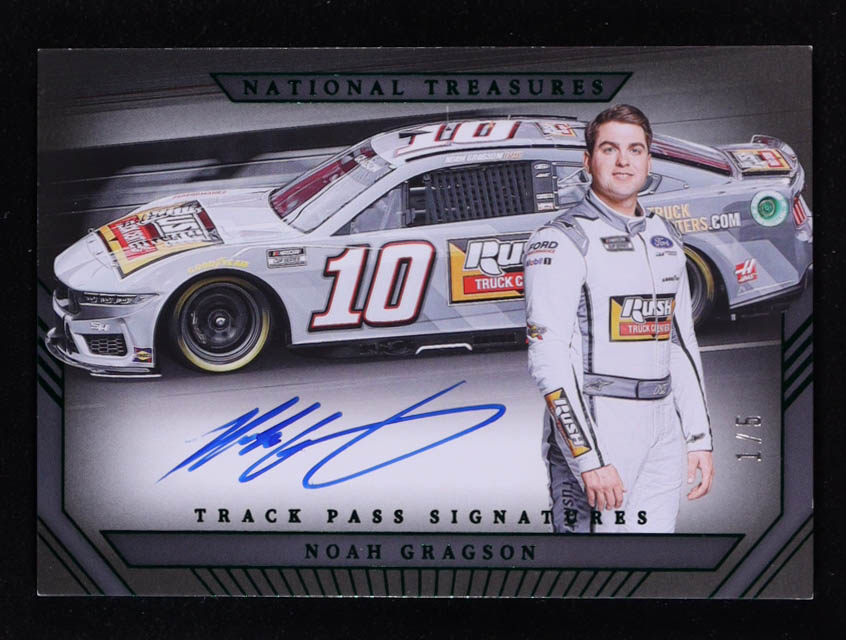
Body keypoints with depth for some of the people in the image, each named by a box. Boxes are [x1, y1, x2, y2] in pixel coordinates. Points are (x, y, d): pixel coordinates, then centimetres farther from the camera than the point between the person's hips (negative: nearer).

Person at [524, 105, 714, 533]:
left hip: (663, 433, 7)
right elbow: (547, 360, -15)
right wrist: (590, 460, -20)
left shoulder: (665, 238, 15)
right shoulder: (560, 241, -9)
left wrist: (699, 438, 15)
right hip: (592, 430, -7)